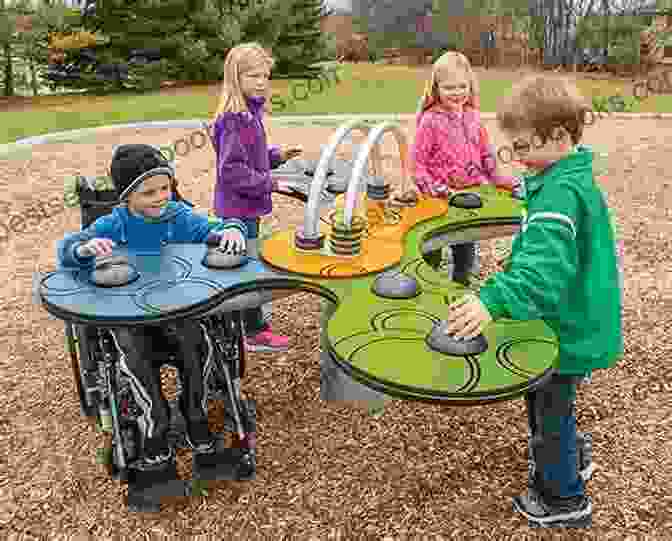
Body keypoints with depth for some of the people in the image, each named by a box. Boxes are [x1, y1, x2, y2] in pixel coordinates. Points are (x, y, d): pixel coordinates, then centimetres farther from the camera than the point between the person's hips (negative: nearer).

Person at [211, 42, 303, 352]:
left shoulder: (249, 113, 7)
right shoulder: (235, 120, -23)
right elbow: (232, 171, -25)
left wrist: (276, 156, 7)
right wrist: (271, 184, -21)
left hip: (244, 207, 10)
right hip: (238, 209, -10)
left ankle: (250, 324, 34)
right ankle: (256, 332, 17)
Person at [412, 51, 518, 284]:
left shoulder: (472, 117, 4)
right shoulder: (430, 120, -12)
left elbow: (485, 151, 14)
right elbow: (417, 160, -12)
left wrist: (497, 178, 10)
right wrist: (430, 186, -20)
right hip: (442, 198, -5)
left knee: (466, 247, 17)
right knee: (432, 249, 10)